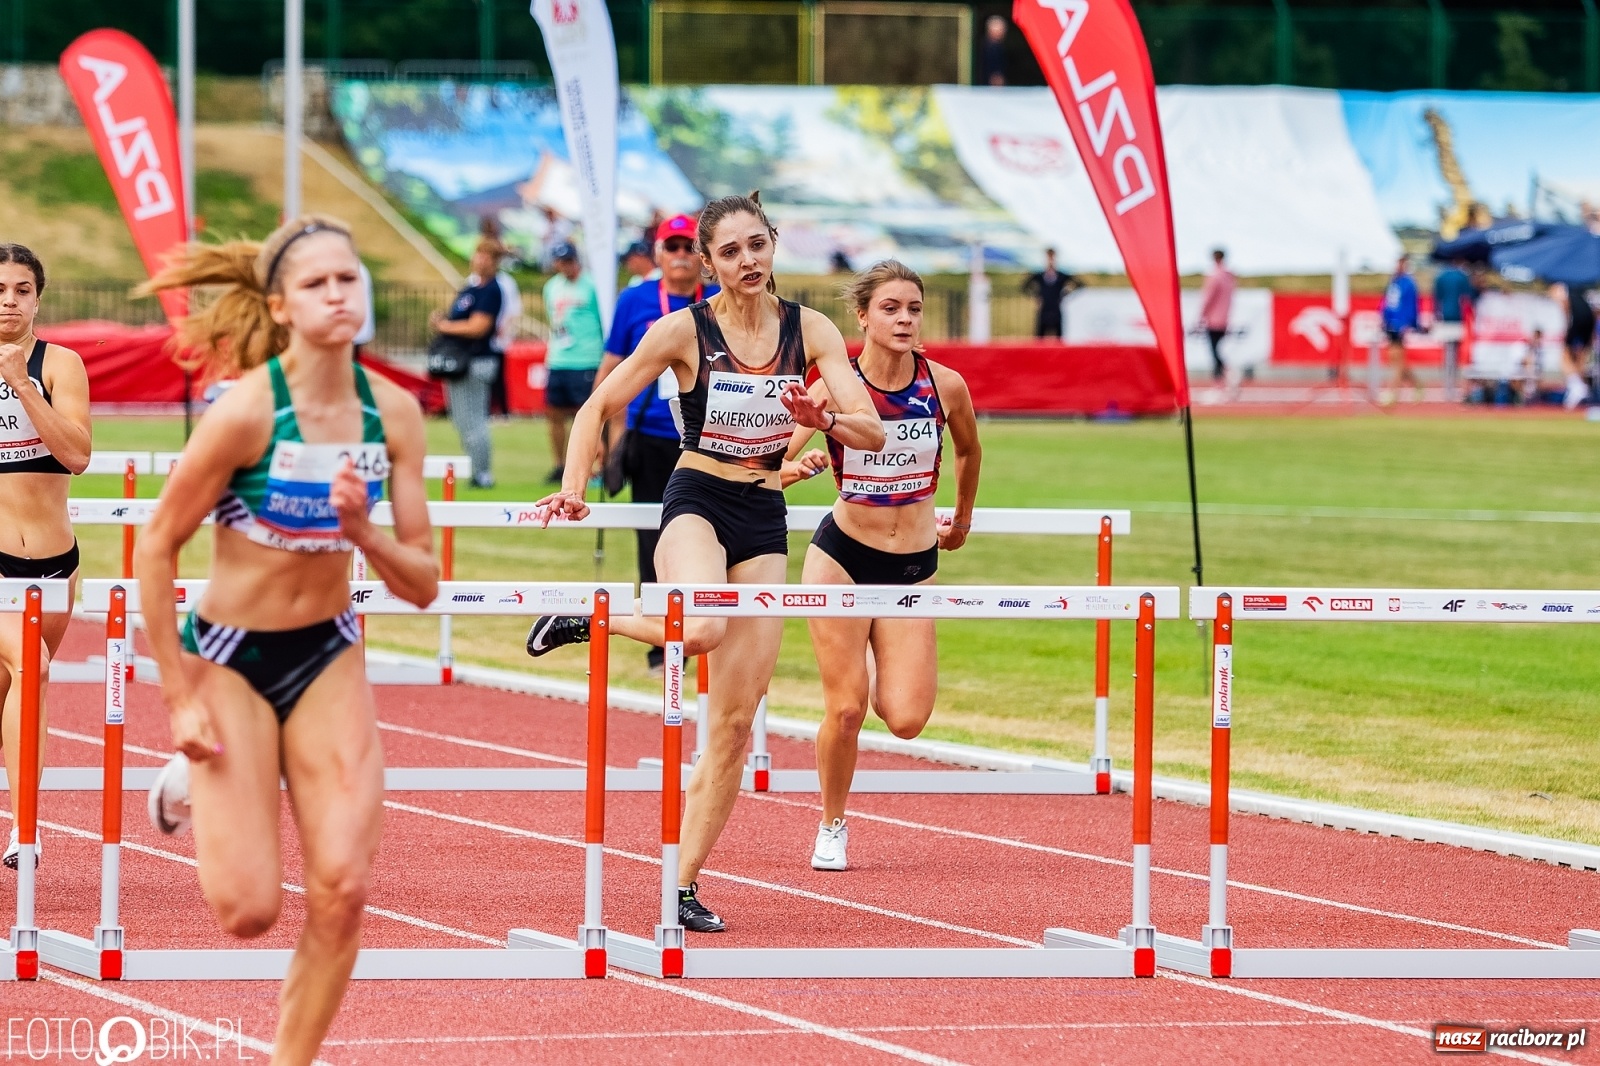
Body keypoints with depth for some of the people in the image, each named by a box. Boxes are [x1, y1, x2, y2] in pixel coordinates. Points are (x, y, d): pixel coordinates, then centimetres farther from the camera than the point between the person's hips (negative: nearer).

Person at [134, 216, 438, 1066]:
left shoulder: (393, 413, -7)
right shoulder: (247, 410, -20)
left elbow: (422, 585, -2)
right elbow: (156, 548, -12)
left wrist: (363, 533, -24)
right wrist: (179, 698, -11)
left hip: (329, 655, 4)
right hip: (231, 655, -4)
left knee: (343, 890, -10)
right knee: (250, 909, -6)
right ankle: (191, 789, 28)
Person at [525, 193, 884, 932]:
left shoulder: (810, 331, 1)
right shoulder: (685, 330, -7)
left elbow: (873, 432, -4)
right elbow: (600, 406, -1)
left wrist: (827, 419, -25)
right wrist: (573, 488, -15)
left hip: (764, 519, 4)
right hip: (696, 503, -4)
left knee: (736, 717, 0)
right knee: (701, 629, -38)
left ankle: (685, 884, 7)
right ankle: (585, 617, -7)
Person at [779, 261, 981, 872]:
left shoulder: (945, 385, -7)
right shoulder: (833, 387, -13)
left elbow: (968, 449, 15)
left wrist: (961, 520, 26)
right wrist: (798, 467, -38)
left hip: (914, 567, 2)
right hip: (842, 557, -2)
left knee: (906, 719, -10)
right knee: (845, 709, -5)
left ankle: (881, 673, 28)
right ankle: (832, 828, 20)